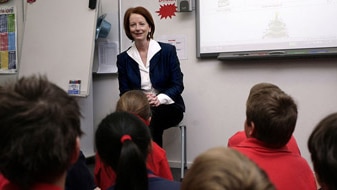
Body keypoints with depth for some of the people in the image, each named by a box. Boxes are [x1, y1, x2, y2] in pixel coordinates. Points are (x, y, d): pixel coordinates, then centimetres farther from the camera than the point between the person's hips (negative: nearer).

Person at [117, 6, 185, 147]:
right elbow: (124, 93, 4)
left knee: (150, 116, -34)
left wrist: (159, 99, -21)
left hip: (168, 107, -1)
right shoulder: (123, 58, 6)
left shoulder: (168, 51, 0)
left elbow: (178, 85, -2)